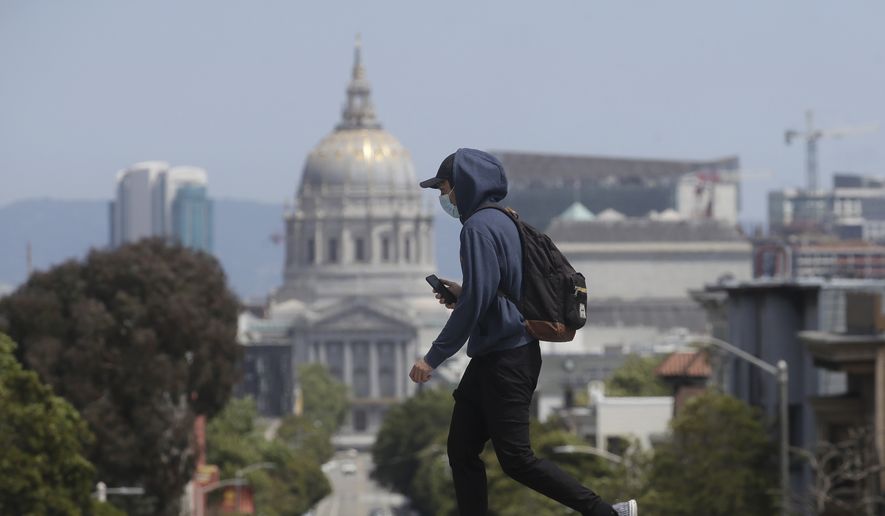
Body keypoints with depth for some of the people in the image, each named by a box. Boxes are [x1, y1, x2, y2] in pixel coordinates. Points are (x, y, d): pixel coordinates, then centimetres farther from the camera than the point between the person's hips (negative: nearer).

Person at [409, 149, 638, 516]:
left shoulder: (479, 227, -15)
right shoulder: (503, 222, 14)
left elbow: (477, 301, -21)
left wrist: (434, 357, -18)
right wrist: (461, 293, 17)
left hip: (505, 360, -10)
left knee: (516, 458, -9)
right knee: (462, 451, 11)